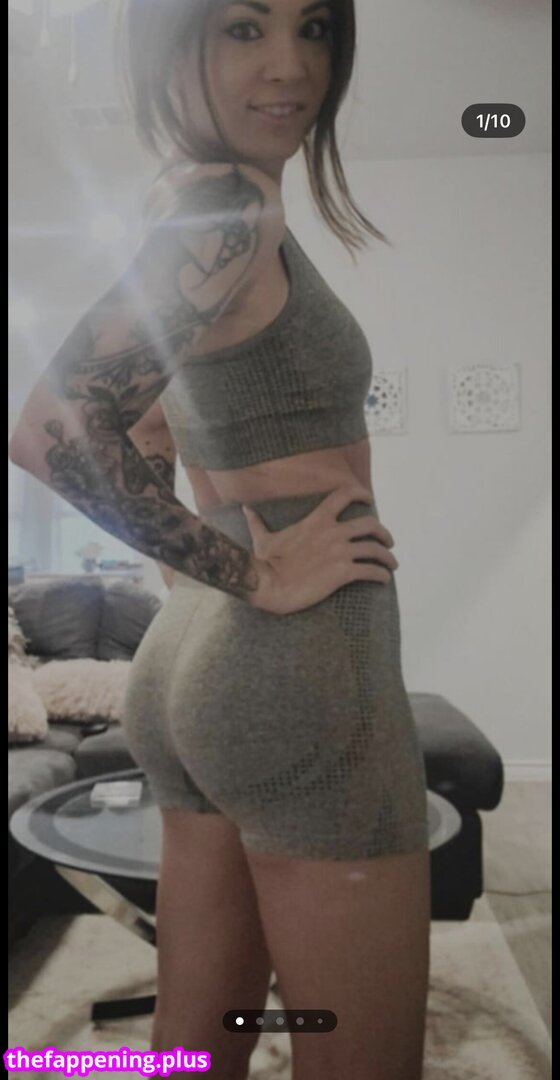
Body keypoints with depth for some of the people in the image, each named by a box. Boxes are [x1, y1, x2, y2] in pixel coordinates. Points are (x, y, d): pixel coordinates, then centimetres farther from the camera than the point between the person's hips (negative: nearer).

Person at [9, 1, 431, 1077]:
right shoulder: (230, 212, -12)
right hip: (301, 666, -9)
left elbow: (133, 425, 25)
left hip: (188, 655, 9)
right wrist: (255, 575, -15)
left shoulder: (187, 208, 16)